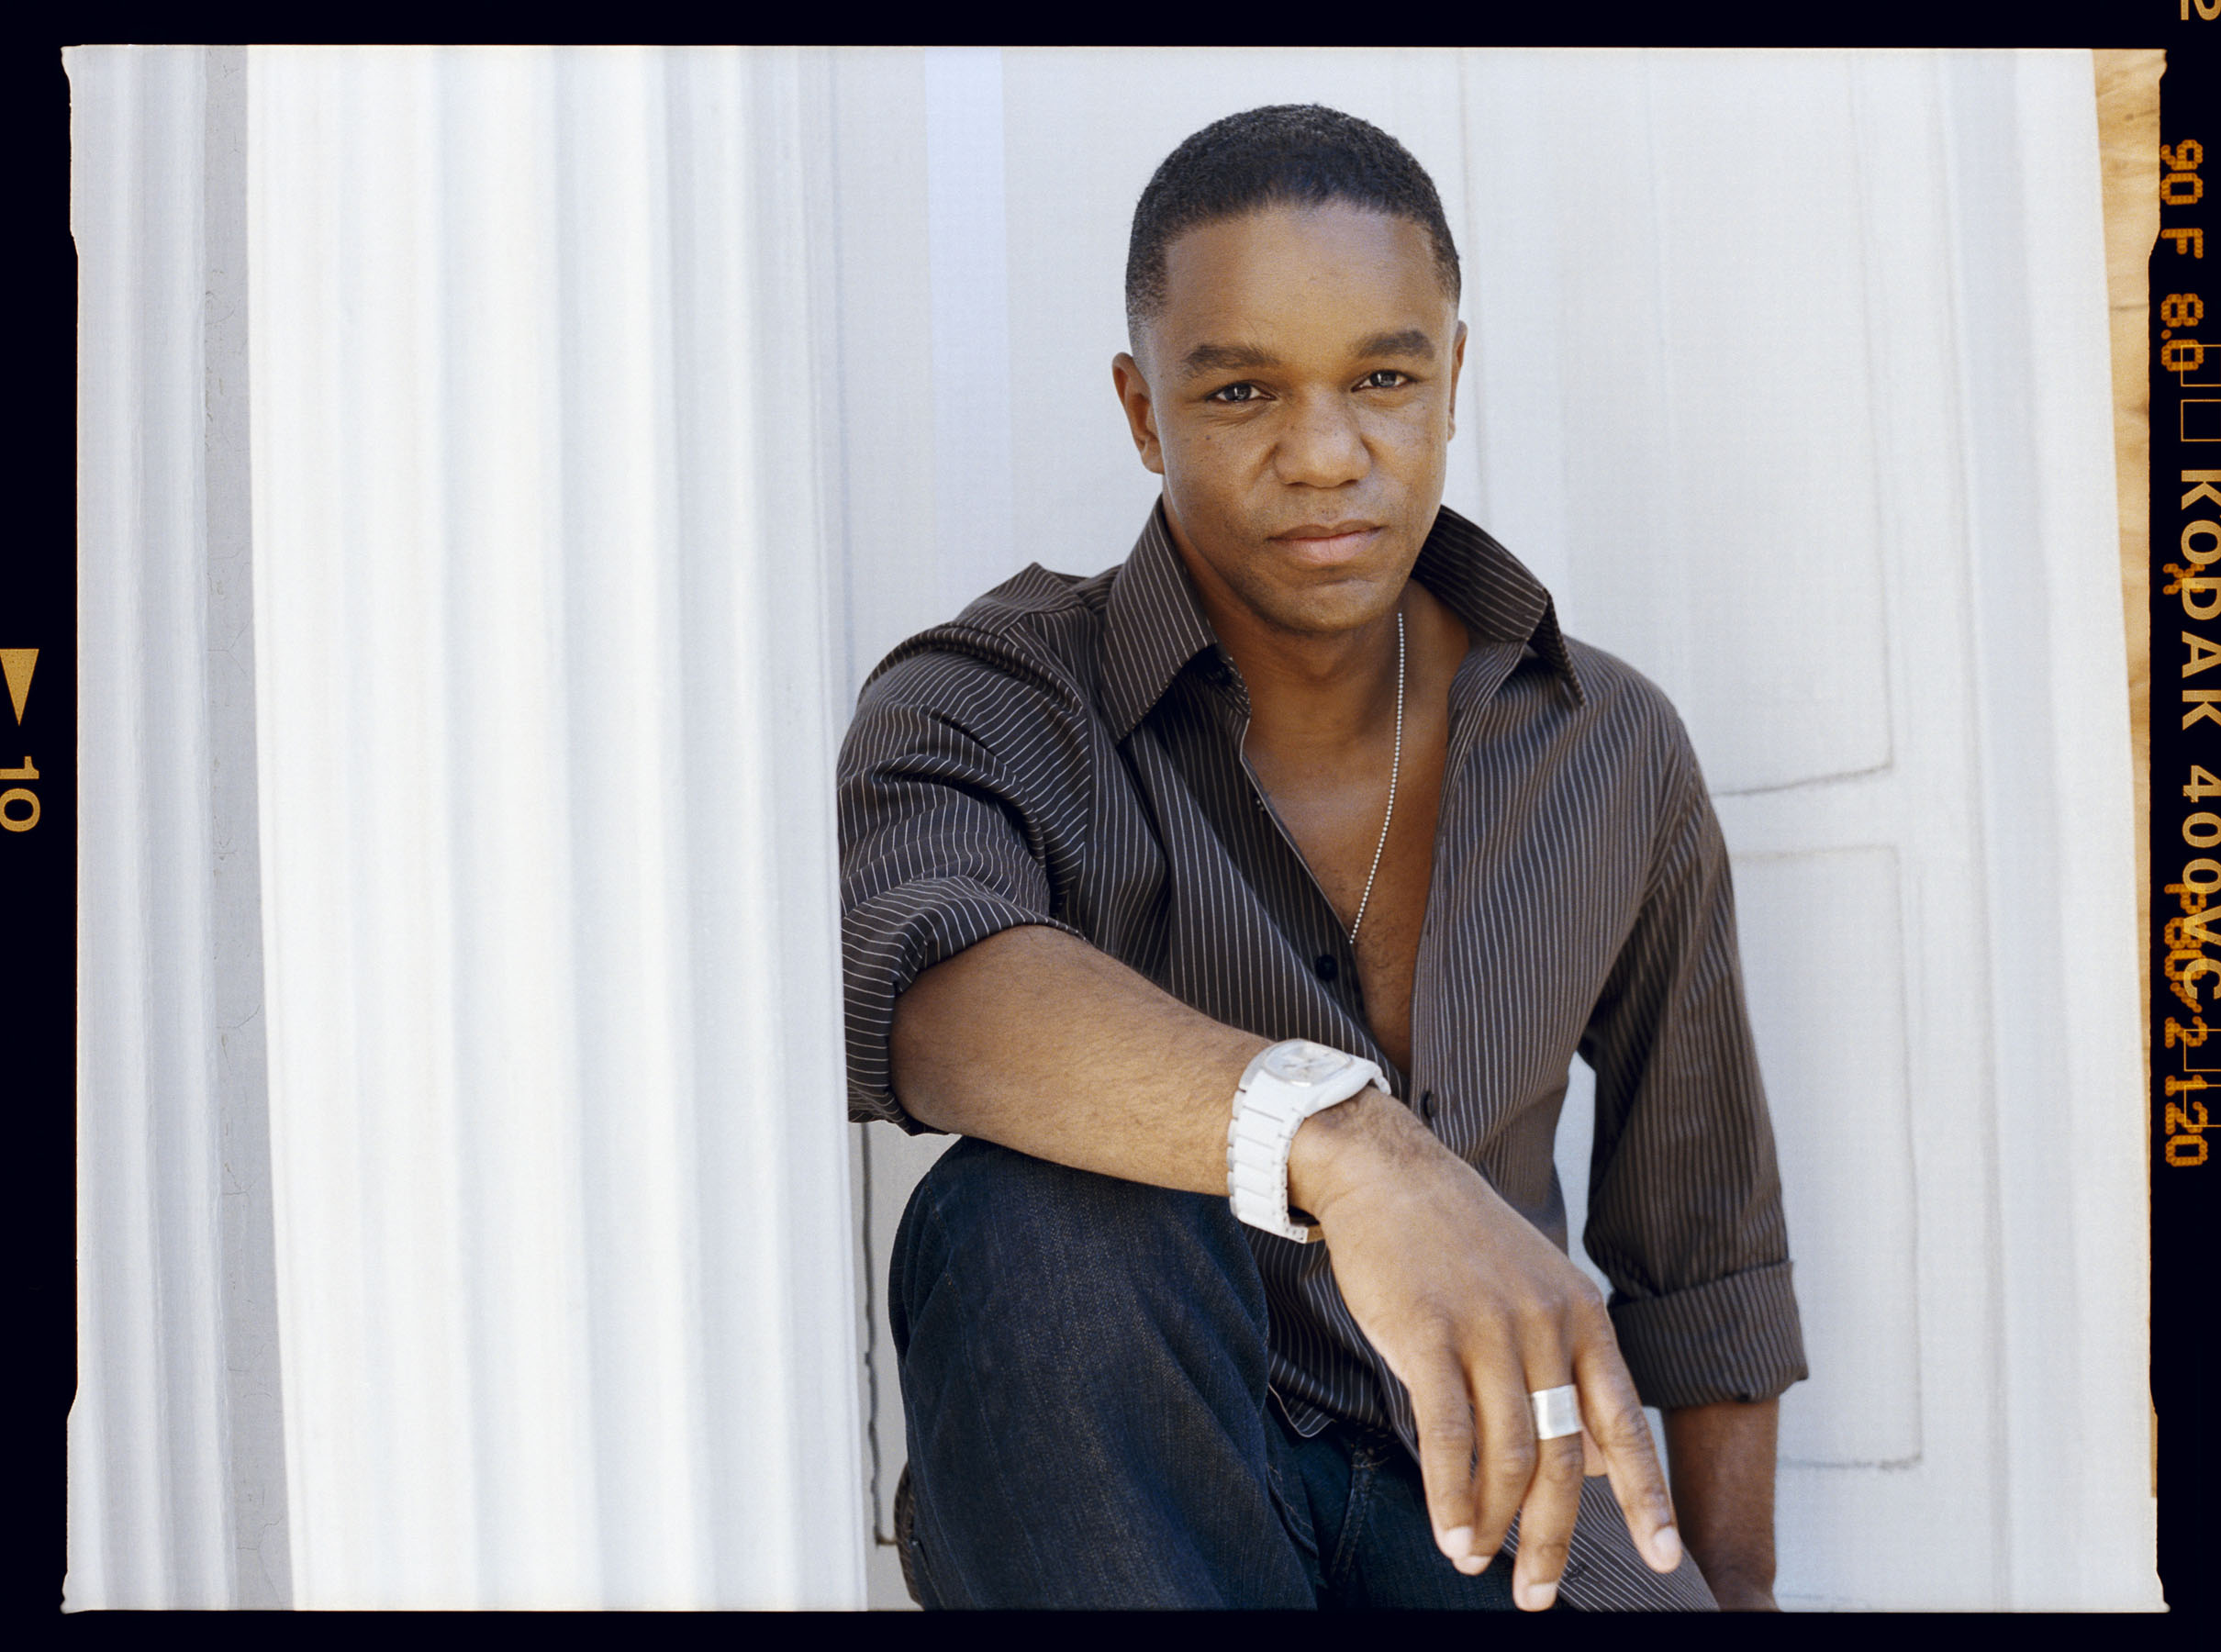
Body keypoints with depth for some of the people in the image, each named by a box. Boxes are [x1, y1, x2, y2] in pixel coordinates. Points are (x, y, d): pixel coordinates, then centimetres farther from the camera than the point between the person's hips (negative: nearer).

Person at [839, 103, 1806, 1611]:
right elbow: (895, 964, -36)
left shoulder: (1613, 753, 3)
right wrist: (1343, 1143, -49)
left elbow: (1706, 1253, 14)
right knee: (1043, 1217, -34)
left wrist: (1732, 1591, 10)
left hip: (1482, 1491, 2)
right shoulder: (996, 708, -9)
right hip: (1126, 1498, -1)